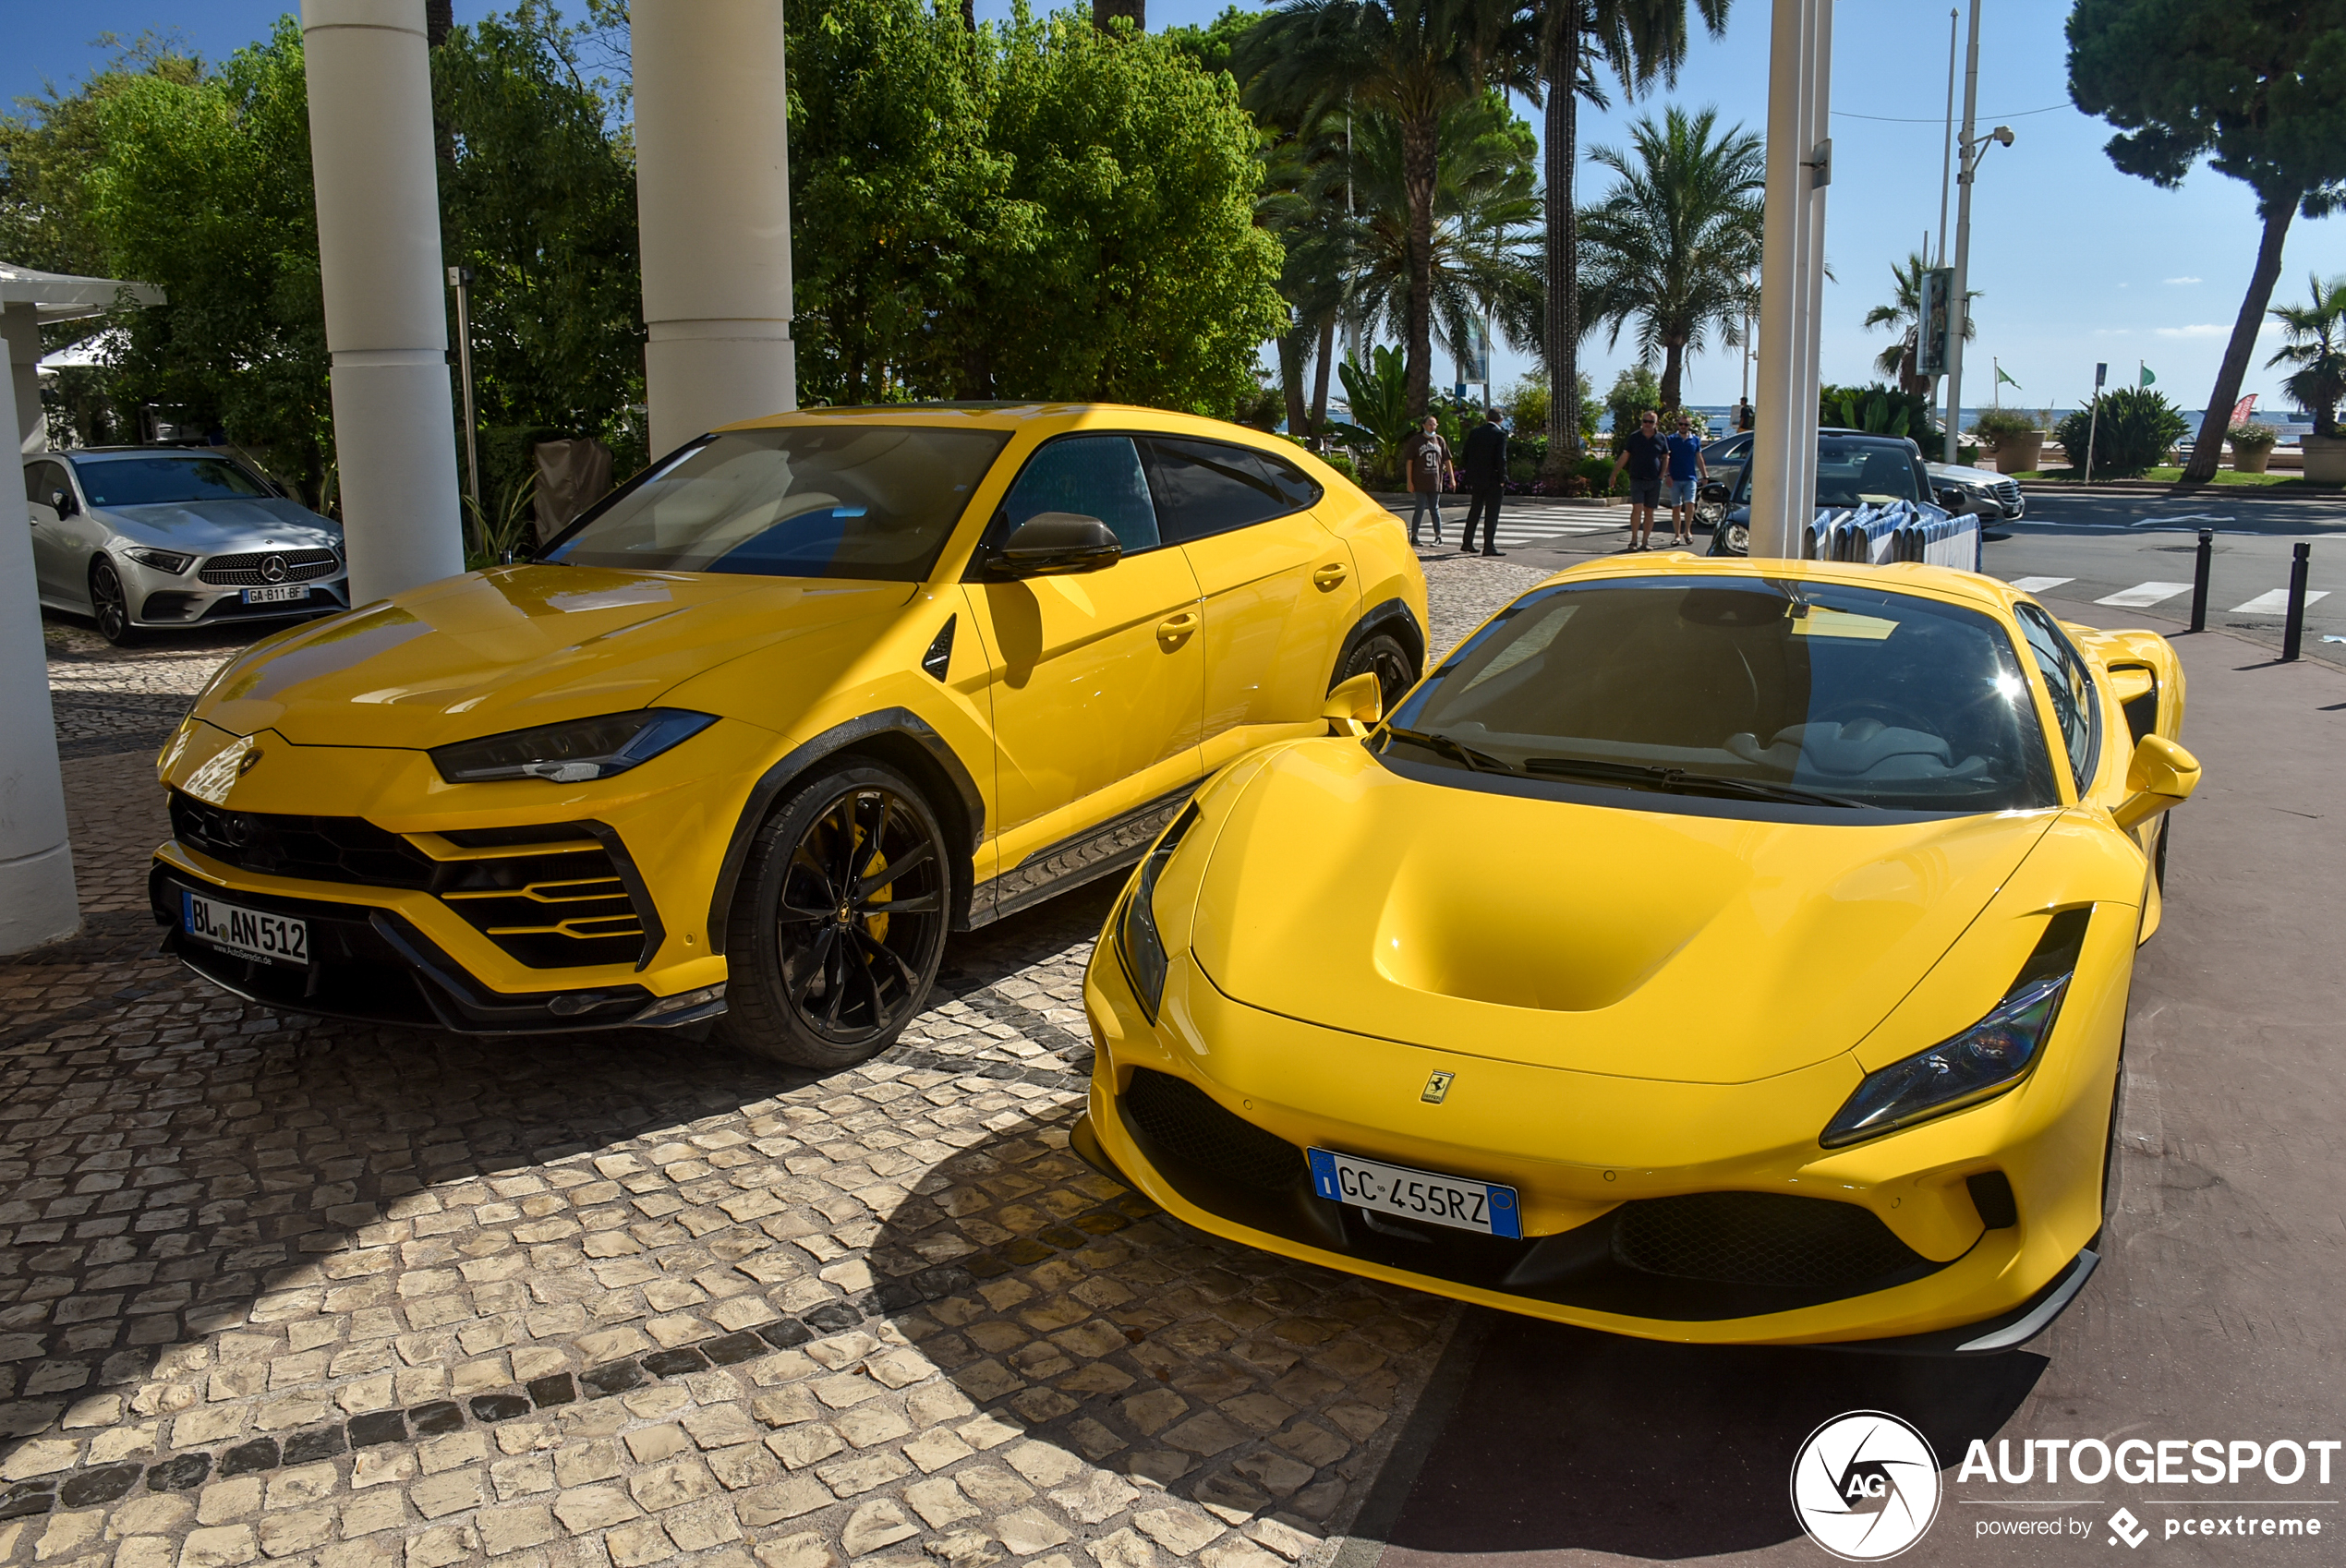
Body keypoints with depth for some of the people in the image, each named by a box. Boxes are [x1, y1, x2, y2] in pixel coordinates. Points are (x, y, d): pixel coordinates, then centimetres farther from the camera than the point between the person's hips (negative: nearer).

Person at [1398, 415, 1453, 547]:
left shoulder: (1440, 440, 8)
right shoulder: (1415, 441, -1)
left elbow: (1447, 460, 11)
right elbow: (1409, 462, -3)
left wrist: (1452, 478, 7)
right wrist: (1409, 481, -9)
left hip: (1435, 482, 3)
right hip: (1419, 483, -3)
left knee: (1435, 509, 8)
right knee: (1419, 509, -4)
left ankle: (1438, 536, 14)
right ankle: (1414, 536, 5)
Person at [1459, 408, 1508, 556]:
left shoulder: (1474, 432, 5)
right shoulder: (1500, 434, -10)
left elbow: (1466, 455, 7)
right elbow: (1501, 458, -16)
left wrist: (1469, 476, 13)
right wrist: (1502, 479, -9)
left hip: (1476, 478, 5)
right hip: (1493, 479, -5)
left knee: (1474, 510, 15)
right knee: (1491, 513, -1)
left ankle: (1467, 543, 19)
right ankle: (1489, 546, -2)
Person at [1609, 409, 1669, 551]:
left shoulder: (1661, 438, 6)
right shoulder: (1634, 437, 2)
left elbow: (1666, 457, 15)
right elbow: (1624, 456, 6)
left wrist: (1662, 475, 4)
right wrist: (1614, 474, 3)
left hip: (1654, 481, 2)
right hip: (1637, 479, -2)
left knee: (1649, 512, 4)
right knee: (1637, 508, -15)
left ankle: (1645, 542, 10)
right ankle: (1634, 540, -8)